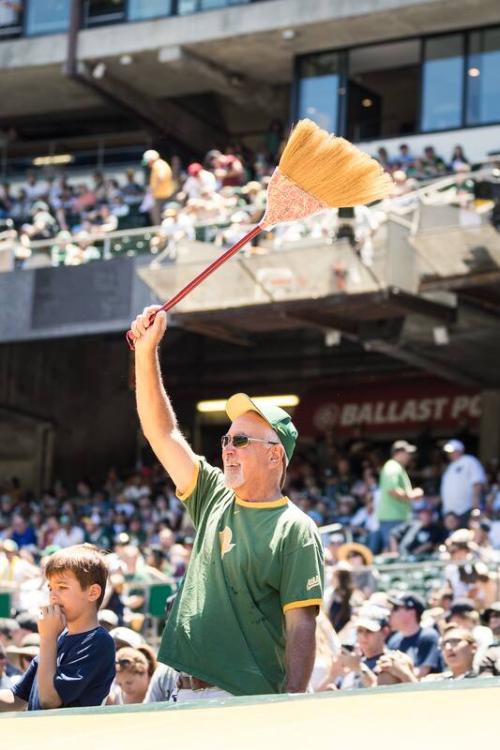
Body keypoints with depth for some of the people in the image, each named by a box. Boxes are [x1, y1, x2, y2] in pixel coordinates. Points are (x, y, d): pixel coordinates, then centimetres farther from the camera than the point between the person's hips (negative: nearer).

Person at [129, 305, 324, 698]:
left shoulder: (295, 529, -5)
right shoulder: (214, 497, 16)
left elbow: (301, 625, -11)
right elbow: (162, 432, 16)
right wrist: (147, 351, 10)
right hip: (187, 695, 6)